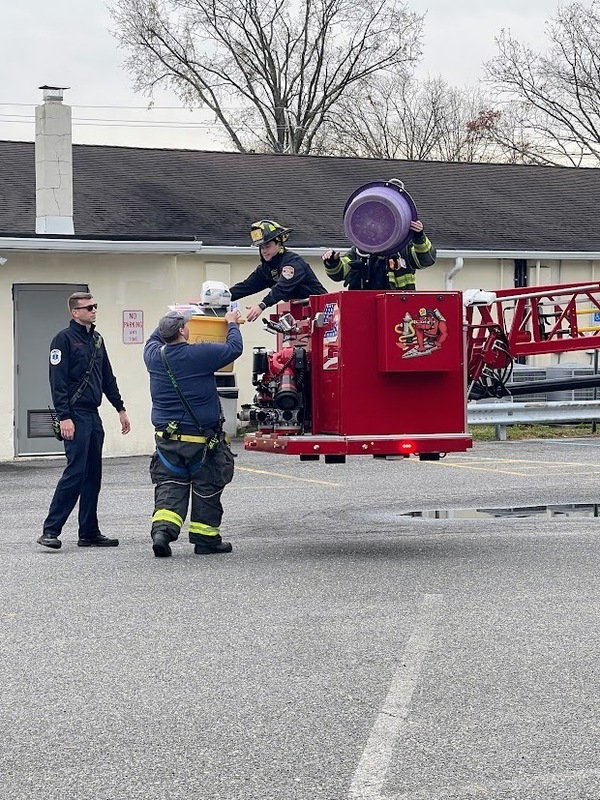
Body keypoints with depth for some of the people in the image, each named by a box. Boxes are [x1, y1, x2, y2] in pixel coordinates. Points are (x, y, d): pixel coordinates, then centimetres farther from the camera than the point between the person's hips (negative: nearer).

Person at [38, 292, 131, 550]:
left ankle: (89, 533, 14)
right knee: (75, 472, -12)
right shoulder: (64, 339, -7)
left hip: (93, 416, 8)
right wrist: (64, 417, -19)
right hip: (75, 416, -8)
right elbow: (58, 381, -13)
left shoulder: (97, 339, 17)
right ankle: (50, 531, -8)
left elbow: (107, 378, 23)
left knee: (93, 476, 8)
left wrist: (120, 408, 18)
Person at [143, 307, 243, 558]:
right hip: (201, 438, -4)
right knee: (206, 487, 9)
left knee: (170, 484, 8)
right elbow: (234, 348, -6)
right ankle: (205, 538, 17)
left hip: (167, 437, 4)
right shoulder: (199, 354, -17)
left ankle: (162, 529, -13)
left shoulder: (154, 355, -2)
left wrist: (177, 316, 31)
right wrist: (232, 323, 12)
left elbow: (155, 338, 23)